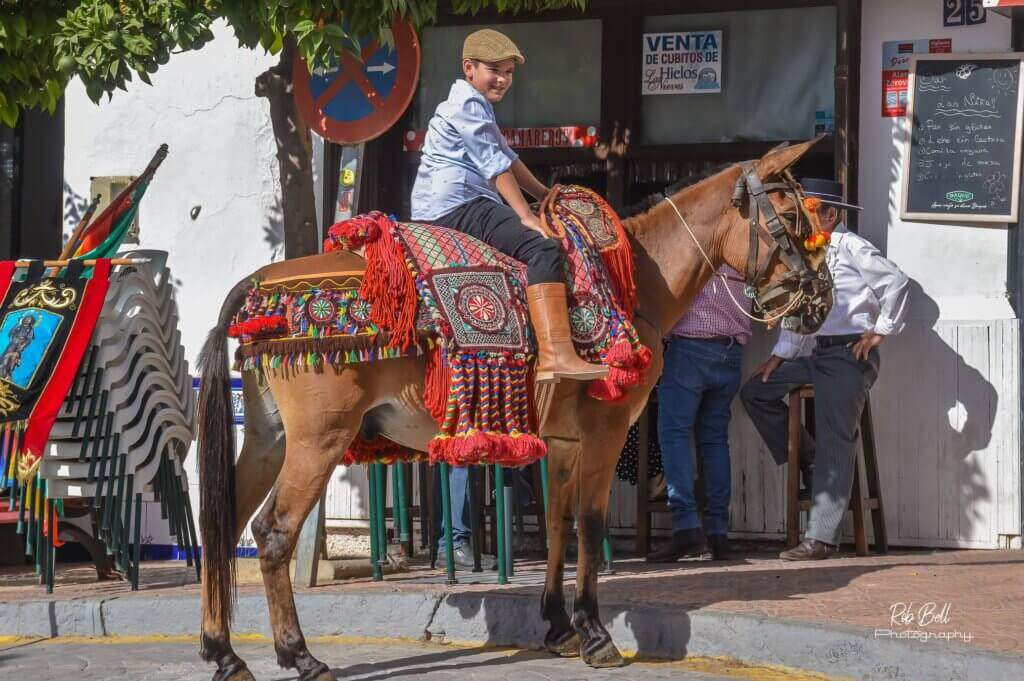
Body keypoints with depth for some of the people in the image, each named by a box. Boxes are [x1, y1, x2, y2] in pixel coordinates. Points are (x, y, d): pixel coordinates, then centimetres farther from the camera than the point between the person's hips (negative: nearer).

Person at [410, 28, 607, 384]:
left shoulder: (479, 107, 28)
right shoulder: (468, 104, -6)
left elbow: (507, 158, 33)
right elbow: (496, 166, -13)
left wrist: (545, 194, 26)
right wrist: (526, 216, -16)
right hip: (456, 205, -11)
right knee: (543, 248, -26)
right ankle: (555, 354, -42)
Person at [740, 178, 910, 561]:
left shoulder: (849, 247, -8)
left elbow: (897, 282, -15)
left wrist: (881, 331, -11)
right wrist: (779, 357, 15)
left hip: (850, 355, -9)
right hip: (818, 354, 9)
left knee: (835, 442, -11)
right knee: (755, 392, 9)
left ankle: (821, 540, -15)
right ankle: (807, 462, 13)